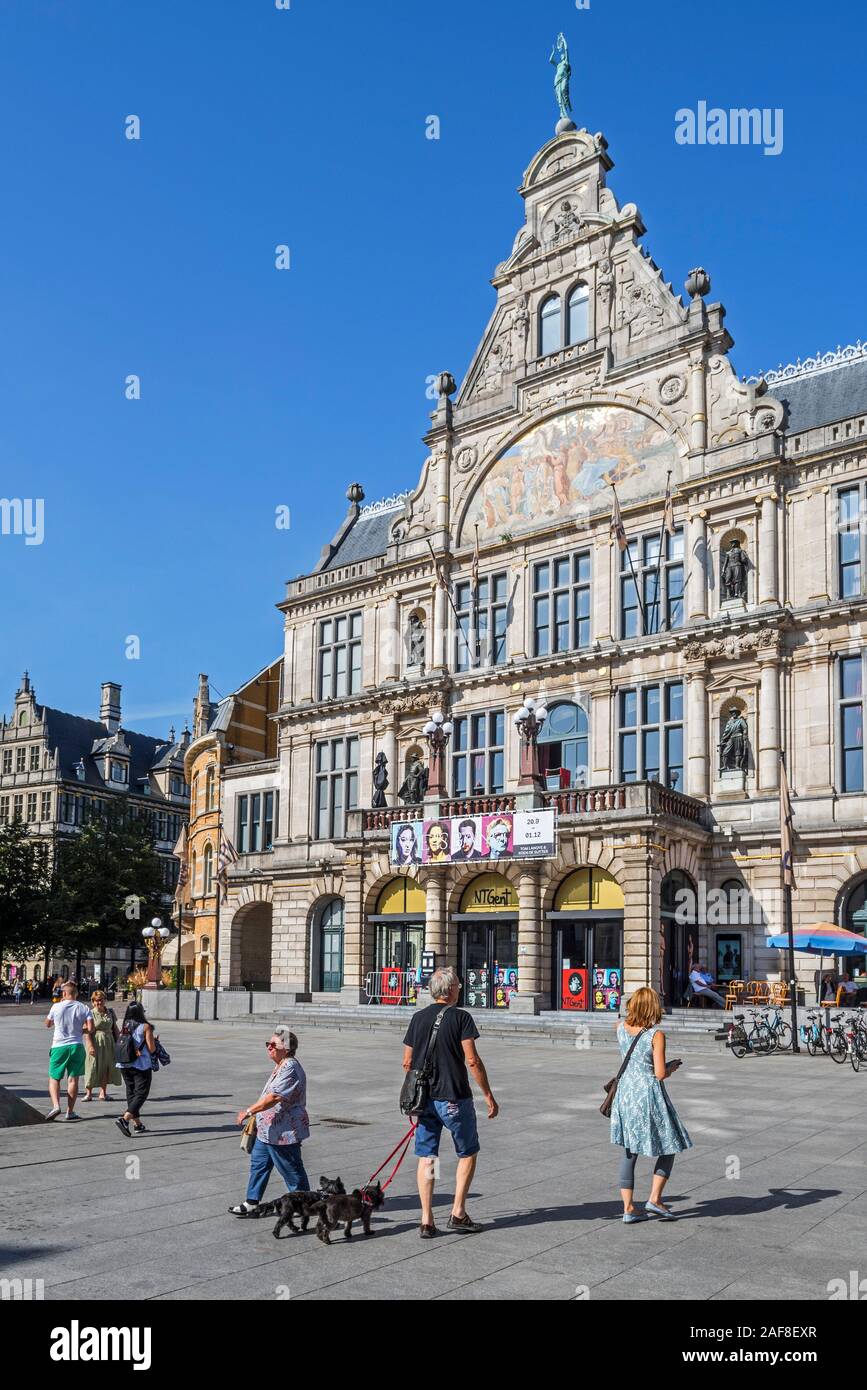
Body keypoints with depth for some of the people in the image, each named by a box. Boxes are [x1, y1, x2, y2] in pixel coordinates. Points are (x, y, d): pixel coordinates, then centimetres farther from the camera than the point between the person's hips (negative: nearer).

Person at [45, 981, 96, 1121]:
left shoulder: (56, 1007, -4)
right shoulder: (84, 1008, -2)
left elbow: (47, 1024, 13)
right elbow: (91, 1028, -9)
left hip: (59, 1046, -1)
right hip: (77, 1046, 1)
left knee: (54, 1078, 9)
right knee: (73, 1079, 8)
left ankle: (55, 1105, -11)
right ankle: (70, 1112, 9)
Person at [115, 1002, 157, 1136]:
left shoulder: (125, 1027, 5)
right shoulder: (145, 1027, -10)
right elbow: (151, 1049, -11)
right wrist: (154, 1041, 9)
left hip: (125, 1065, 6)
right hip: (141, 1065, -6)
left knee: (131, 1093, 15)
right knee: (141, 1093, -1)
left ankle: (137, 1124, 17)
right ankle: (124, 1118, -19)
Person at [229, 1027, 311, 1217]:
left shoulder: (290, 1069, -24)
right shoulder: (281, 1066, 11)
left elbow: (273, 1097, -30)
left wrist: (249, 1112, -24)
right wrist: (253, 1112, 21)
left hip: (283, 1132, -11)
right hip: (268, 1130, 11)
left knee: (291, 1170, 3)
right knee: (258, 1163, 16)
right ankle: (251, 1204, 26)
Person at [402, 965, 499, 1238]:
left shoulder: (418, 1018, 6)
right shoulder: (460, 1017, -9)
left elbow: (407, 1062, 8)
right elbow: (472, 1060, -13)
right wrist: (489, 1096, -6)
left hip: (424, 1098, 4)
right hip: (454, 1098, -4)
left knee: (426, 1157, 8)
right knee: (468, 1153, 13)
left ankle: (426, 1221, 8)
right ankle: (458, 1213, 11)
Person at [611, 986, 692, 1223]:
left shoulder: (621, 1028, -1)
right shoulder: (656, 1035, -16)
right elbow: (660, 1074, -17)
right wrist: (672, 1066, 1)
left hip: (625, 1091, 5)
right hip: (649, 1095, -5)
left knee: (629, 1152, 12)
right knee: (669, 1146, 13)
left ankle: (628, 1208, 12)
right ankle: (655, 1199, 7)